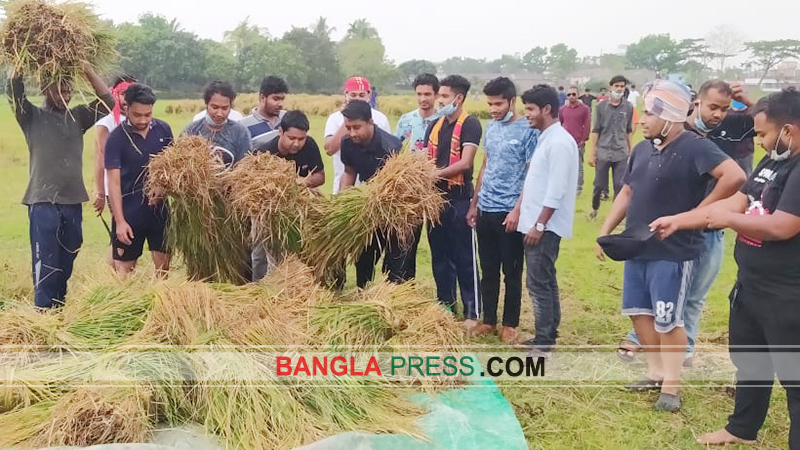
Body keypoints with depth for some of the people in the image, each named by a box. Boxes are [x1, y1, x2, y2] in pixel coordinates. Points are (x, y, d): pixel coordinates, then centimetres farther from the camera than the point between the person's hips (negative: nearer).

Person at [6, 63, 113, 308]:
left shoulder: (78, 116, 10)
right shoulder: (32, 117, 2)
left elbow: (108, 101, 1)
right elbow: (13, 91, -13)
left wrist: (86, 69, -6)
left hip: (73, 201, 4)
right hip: (43, 201, -4)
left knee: (66, 261, 13)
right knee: (45, 262, -5)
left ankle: (60, 308, 25)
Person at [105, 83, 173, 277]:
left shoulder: (163, 129, -2)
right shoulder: (117, 138, -12)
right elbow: (114, 182, -12)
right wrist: (120, 221, -17)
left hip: (159, 209, 3)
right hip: (129, 212, -3)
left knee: (163, 266, 11)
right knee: (125, 269, 5)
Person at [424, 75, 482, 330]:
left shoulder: (470, 125, -8)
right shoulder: (435, 126, 13)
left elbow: (465, 162, -18)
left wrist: (436, 173, -19)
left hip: (459, 200, -7)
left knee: (464, 259, -1)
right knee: (440, 256, 14)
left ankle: (472, 312, 8)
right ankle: (445, 306, 27)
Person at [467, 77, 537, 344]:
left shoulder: (527, 131, -10)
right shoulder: (491, 127, 10)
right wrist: (474, 204, 14)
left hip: (509, 212, -6)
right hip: (486, 210, 6)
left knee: (511, 272, 6)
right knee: (488, 270, 13)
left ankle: (510, 324, 17)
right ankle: (489, 320, 24)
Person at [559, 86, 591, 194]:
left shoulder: (585, 109, 0)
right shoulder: (563, 110, 10)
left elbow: (587, 126, -3)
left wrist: (583, 140, -8)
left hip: (579, 143, -3)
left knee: (578, 166, 0)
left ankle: (579, 187, 7)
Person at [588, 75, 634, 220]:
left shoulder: (628, 107, 2)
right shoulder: (601, 106, -1)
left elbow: (628, 131, 10)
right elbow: (596, 130, 1)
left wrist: (630, 151, 12)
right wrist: (592, 153, -2)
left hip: (621, 154, 1)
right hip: (603, 152, -1)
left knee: (620, 186, -1)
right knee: (599, 185, 7)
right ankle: (594, 208, 31)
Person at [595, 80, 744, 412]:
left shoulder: (694, 147, -17)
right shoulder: (642, 149, 7)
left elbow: (734, 176, -28)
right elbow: (627, 193, 15)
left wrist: (697, 212, -21)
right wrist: (605, 231, 10)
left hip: (673, 252, -8)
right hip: (638, 247, 8)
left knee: (668, 321, 0)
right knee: (638, 311, 15)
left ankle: (671, 386, 16)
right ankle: (656, 371, 31)